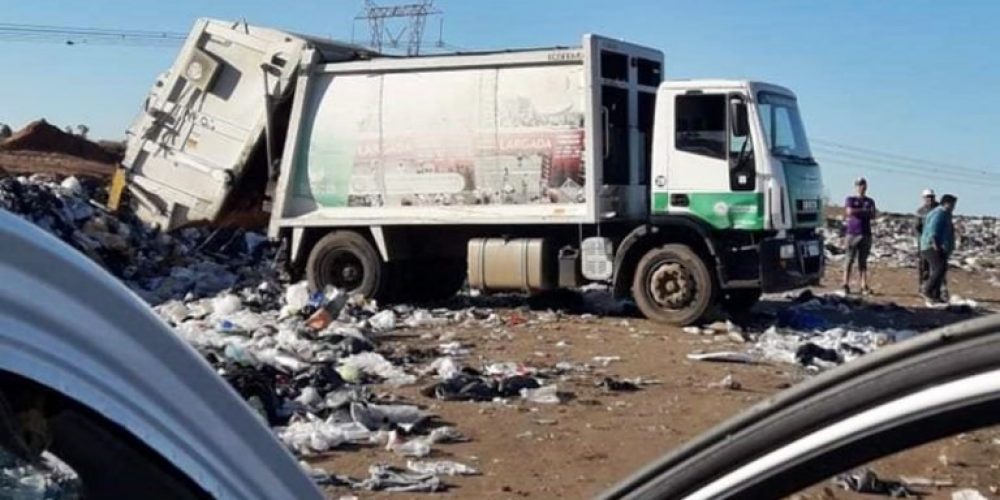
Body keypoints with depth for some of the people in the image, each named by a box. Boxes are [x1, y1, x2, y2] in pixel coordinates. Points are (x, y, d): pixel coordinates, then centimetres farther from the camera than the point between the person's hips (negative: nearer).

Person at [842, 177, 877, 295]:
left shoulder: (870, 201, 17)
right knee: (850, 260, -6)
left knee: (863, 261, 2)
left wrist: (857, 212, -11)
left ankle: (864, 286, -2)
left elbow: (873, 216, 4)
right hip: (852, 233, -3)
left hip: (866, 234, 3)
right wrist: (863, 210, -3)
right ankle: (846, 284, -4)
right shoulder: (850, 200, 9)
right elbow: (849, 211, -10)